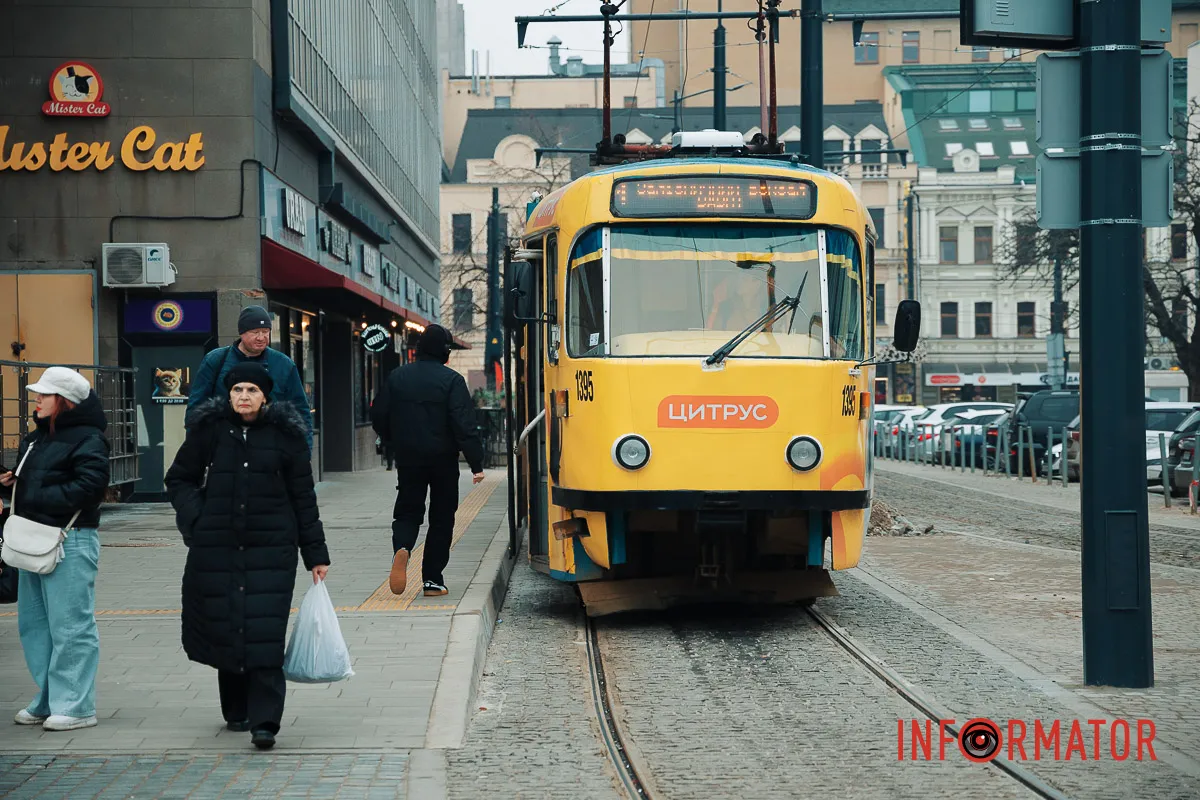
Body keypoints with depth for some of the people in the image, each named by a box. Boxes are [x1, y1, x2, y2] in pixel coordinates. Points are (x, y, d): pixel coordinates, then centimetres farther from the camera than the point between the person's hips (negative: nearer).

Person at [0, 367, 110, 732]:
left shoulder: (87, 440, -10)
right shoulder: (35, 439, 18)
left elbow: (88, 487, -22)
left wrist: (34, 498, -19)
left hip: (71, 542, -10)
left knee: (70, 625, -7)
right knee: (33, 623, 13)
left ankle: (76, 706, -2)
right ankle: (48, 701, 23)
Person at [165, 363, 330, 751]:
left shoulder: (285, 434, 3)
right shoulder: (209, 429, 4)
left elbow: (303, 497, 7)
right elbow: (179, 479, 14)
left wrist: (315, 553, 7)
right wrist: (195, 518, -4)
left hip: (271, 546, -2)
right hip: (217, 546, 2)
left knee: (265, 633, -10)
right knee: (224, 628, 6)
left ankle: (264, 722, -12)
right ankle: (236, 711, 24)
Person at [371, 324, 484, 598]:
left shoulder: (397, 376, 1)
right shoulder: (451, 380, -11)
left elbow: (379, 416, 6)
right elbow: (464, 424, -16)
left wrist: (395, 445, 23)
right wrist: (476, 463, -15)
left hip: (408, 459, 3)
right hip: (443, 459, -2)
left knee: (407, 511, 11)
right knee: (441, 517, 9)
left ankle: (401, 548, -22)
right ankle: (432, 580, 8)